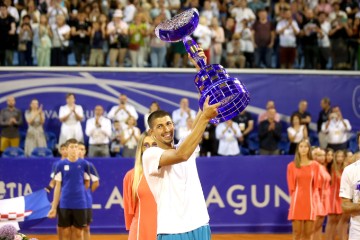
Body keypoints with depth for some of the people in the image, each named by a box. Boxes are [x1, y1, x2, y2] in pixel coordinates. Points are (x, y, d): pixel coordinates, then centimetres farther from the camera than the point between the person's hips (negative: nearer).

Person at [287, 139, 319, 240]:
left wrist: (310, 198, 4)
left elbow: (315, 186, 9)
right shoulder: (292, 166, 2)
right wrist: (295, 199, -1)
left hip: (309, 202, 1)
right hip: (297, 202, -1)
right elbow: (291, 186, 4)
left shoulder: (315, 165, 5)